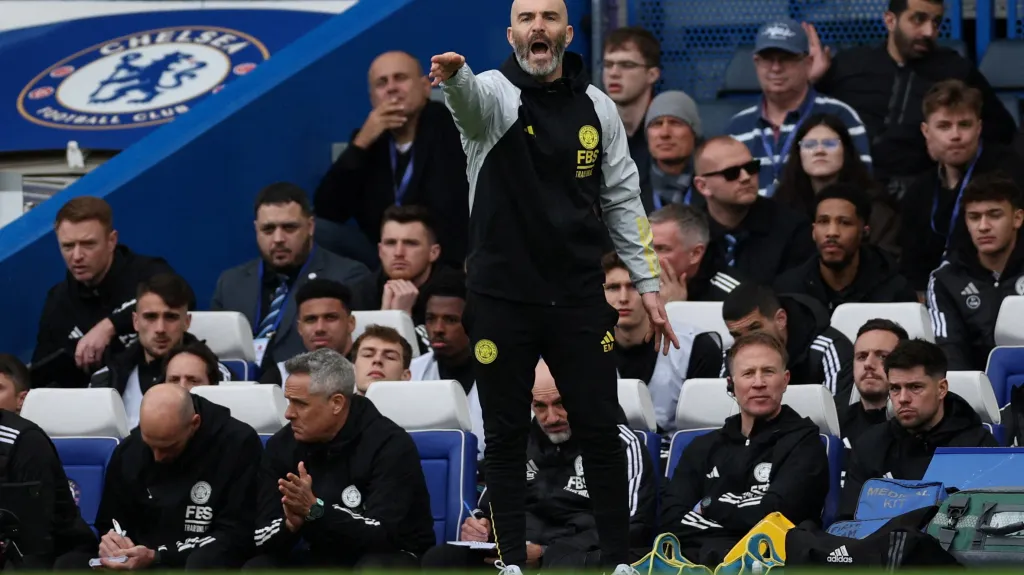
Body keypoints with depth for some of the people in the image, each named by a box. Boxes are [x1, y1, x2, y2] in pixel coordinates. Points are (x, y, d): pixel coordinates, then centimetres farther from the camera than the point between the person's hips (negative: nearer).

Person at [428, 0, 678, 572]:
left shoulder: (596, 107, 4)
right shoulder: (494, 93, -7)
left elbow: (623, 199, 10)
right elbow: (470, 98, -33)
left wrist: (649, 284, 7)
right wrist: (454, 75, -58)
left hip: (579, 299, 2)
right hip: (502, 300, -2)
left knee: (601, 429, 3)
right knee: (507, 435, 5)